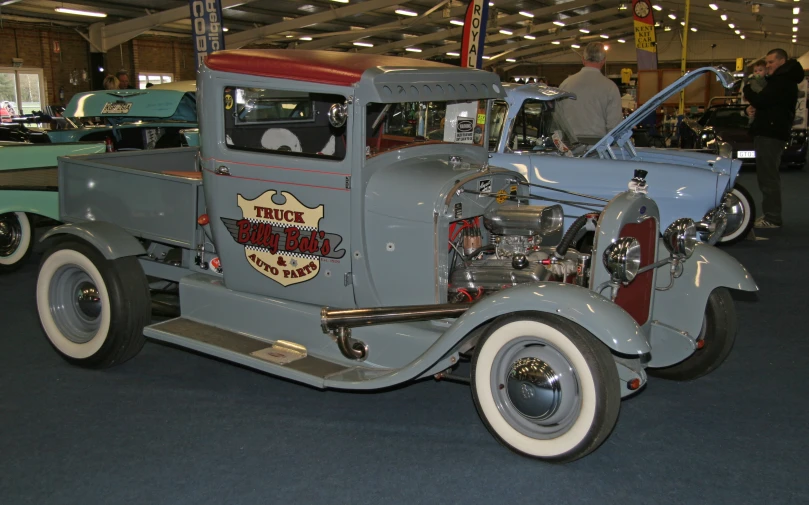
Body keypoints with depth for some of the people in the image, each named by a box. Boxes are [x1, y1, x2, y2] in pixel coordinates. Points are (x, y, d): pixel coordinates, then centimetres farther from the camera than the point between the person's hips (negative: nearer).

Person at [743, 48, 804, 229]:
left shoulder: (782, 82, -14)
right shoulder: (783, 80, 22)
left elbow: (761, 101, -22)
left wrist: (746, 89, -4)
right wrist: (756, 108, 6)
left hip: (770, 135, -11)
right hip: (771, 133, 11)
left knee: (768, 177, -11)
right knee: (769, 177, 15)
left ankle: (773, 219, -9)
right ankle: (771, 215, 21)